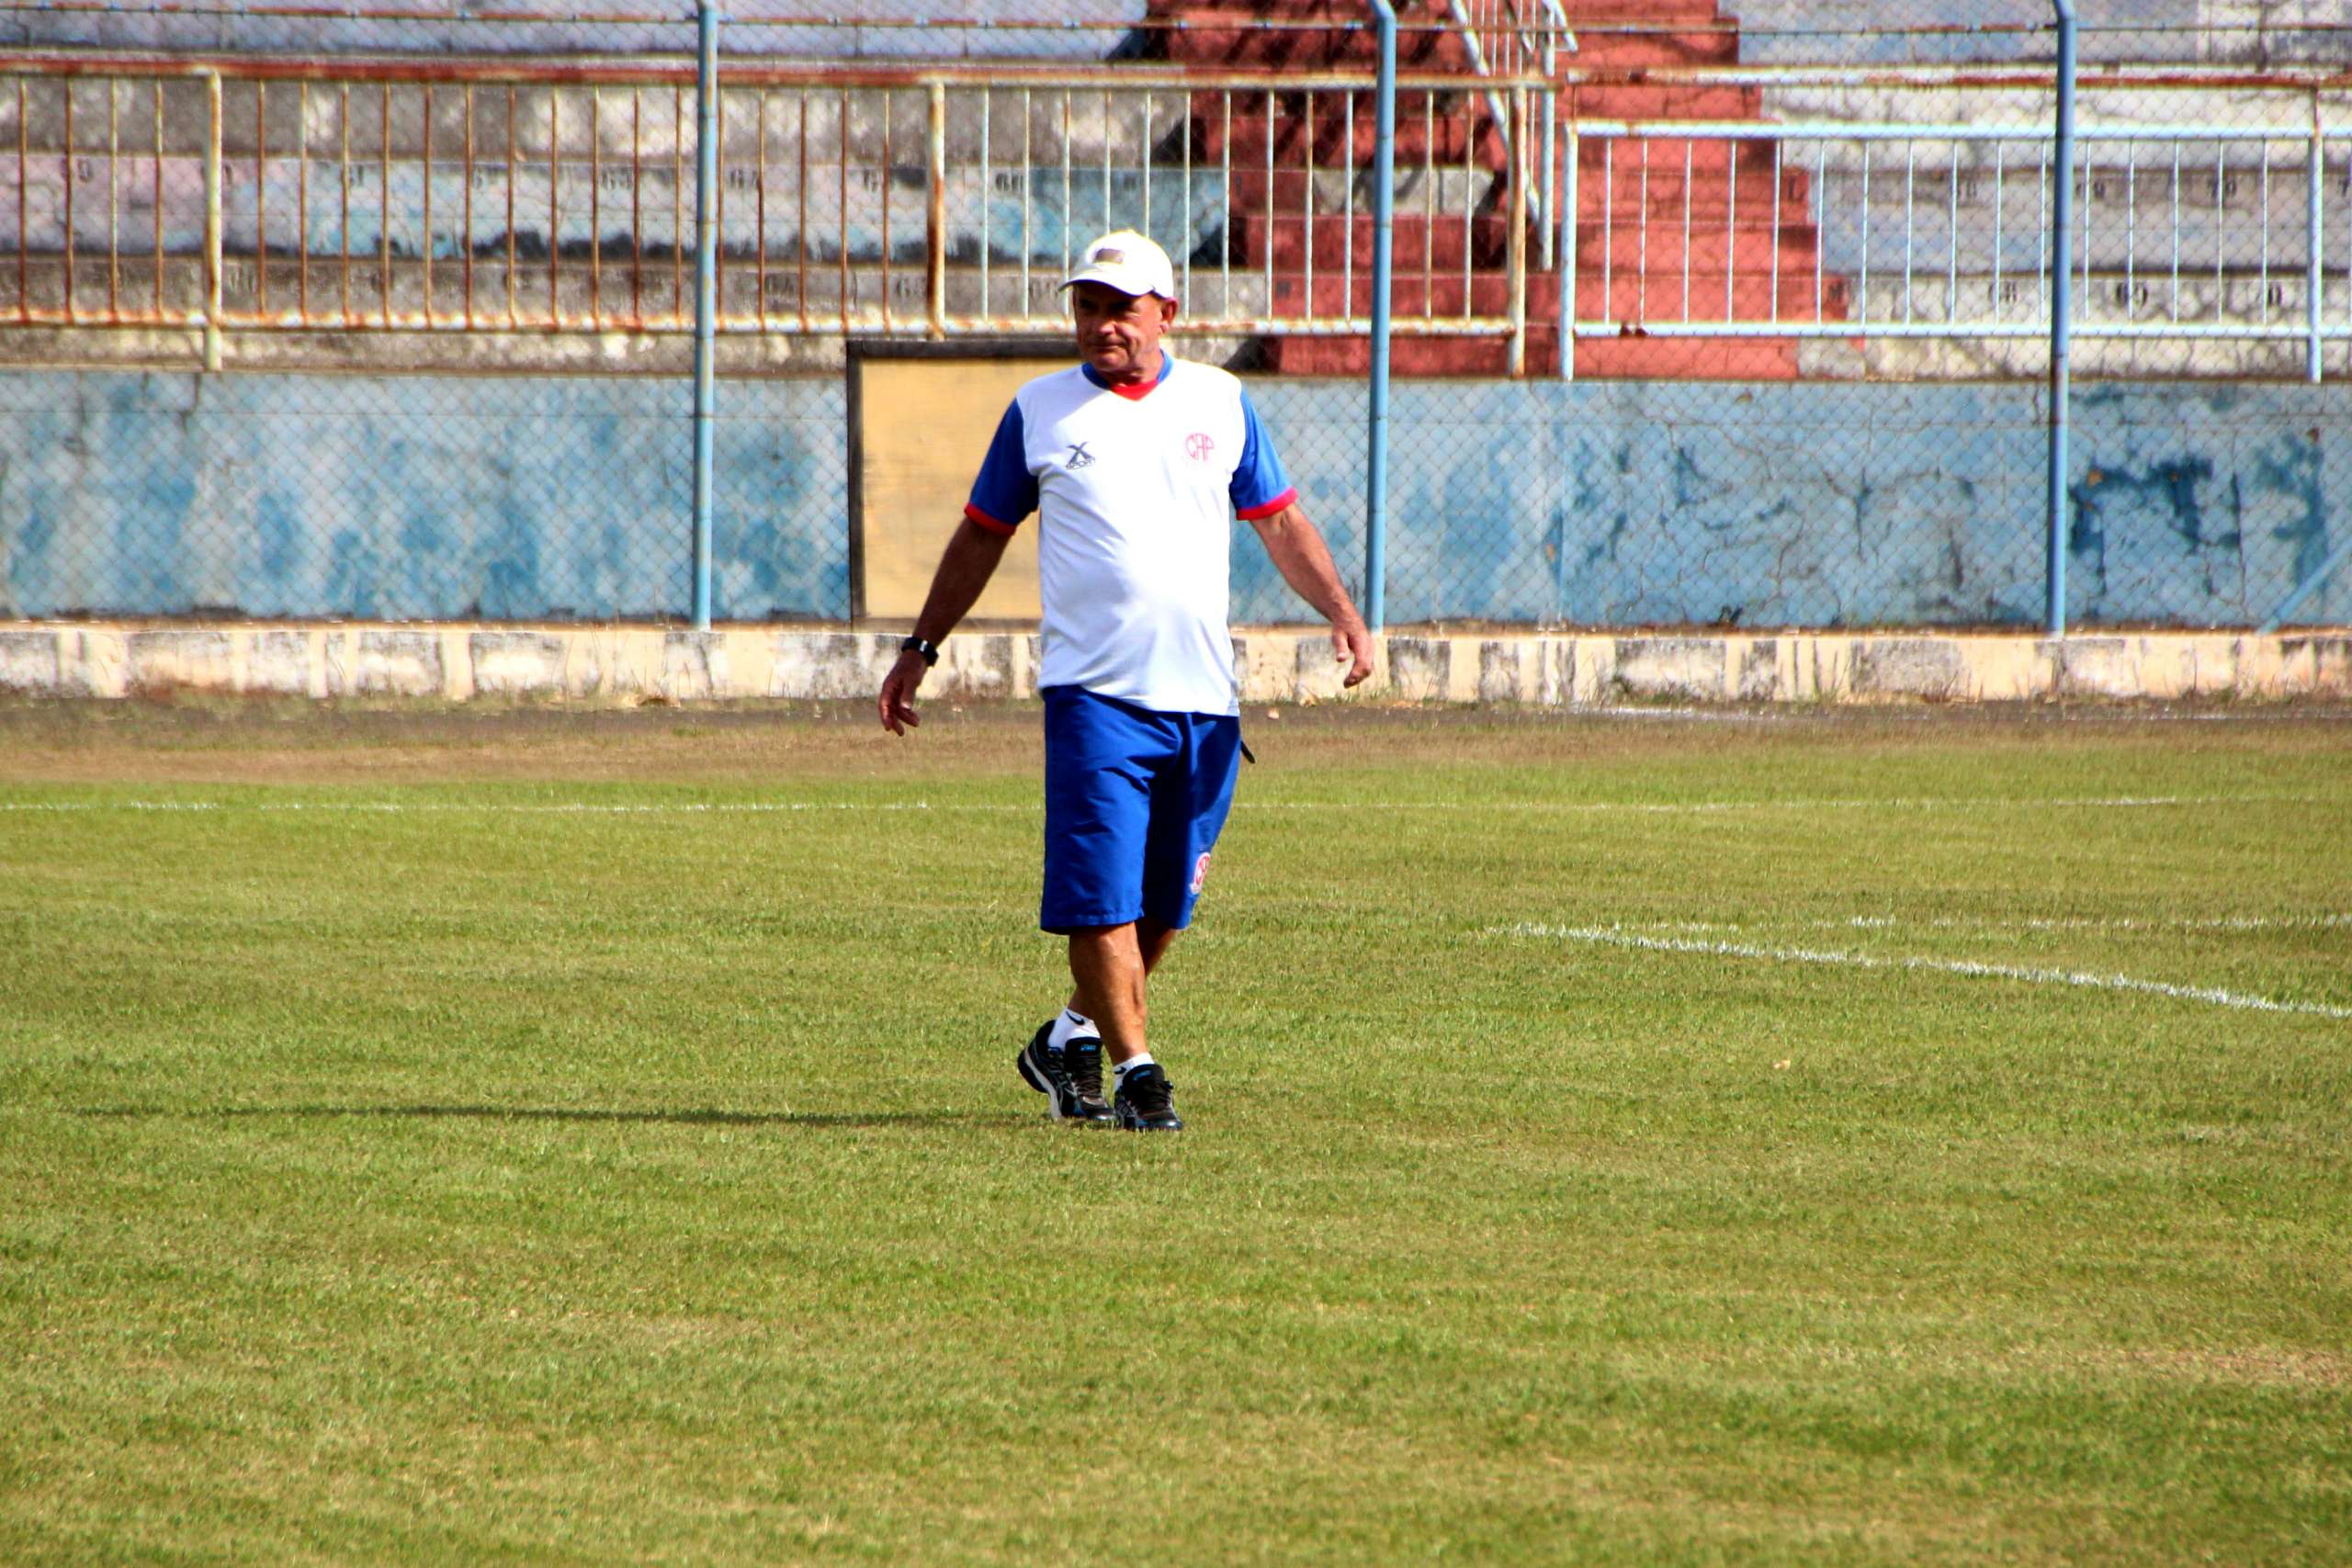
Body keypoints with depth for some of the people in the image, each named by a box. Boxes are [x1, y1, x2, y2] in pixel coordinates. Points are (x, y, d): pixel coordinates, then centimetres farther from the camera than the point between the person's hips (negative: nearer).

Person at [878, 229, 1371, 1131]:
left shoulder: (1221, 403, 11)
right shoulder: (1039, 411, 6)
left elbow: (1280, 522, 16)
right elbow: (981, 537, 14)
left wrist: (1340, 610, 1)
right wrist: (920, 648, 11)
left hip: (1204, 701, 3)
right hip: (1094, 691, -3)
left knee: (1164, 903, 7)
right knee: (1103, 893, -12)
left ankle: (1071, 1040, 25)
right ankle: (1135, 1069, -8)